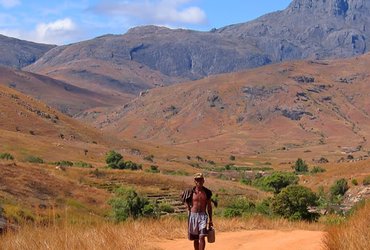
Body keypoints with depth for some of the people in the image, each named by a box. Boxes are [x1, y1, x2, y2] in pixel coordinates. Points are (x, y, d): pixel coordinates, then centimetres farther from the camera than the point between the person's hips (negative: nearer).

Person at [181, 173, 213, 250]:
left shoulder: (207, 192, 2)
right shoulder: (191, 192, -1)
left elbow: (209, 206, 9)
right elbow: (188, 203, 15)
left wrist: (210, 220, 9)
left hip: (203, 215, -1)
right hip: (193, 215, 1)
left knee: (202, 237, -14)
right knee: (195, 239, 9)